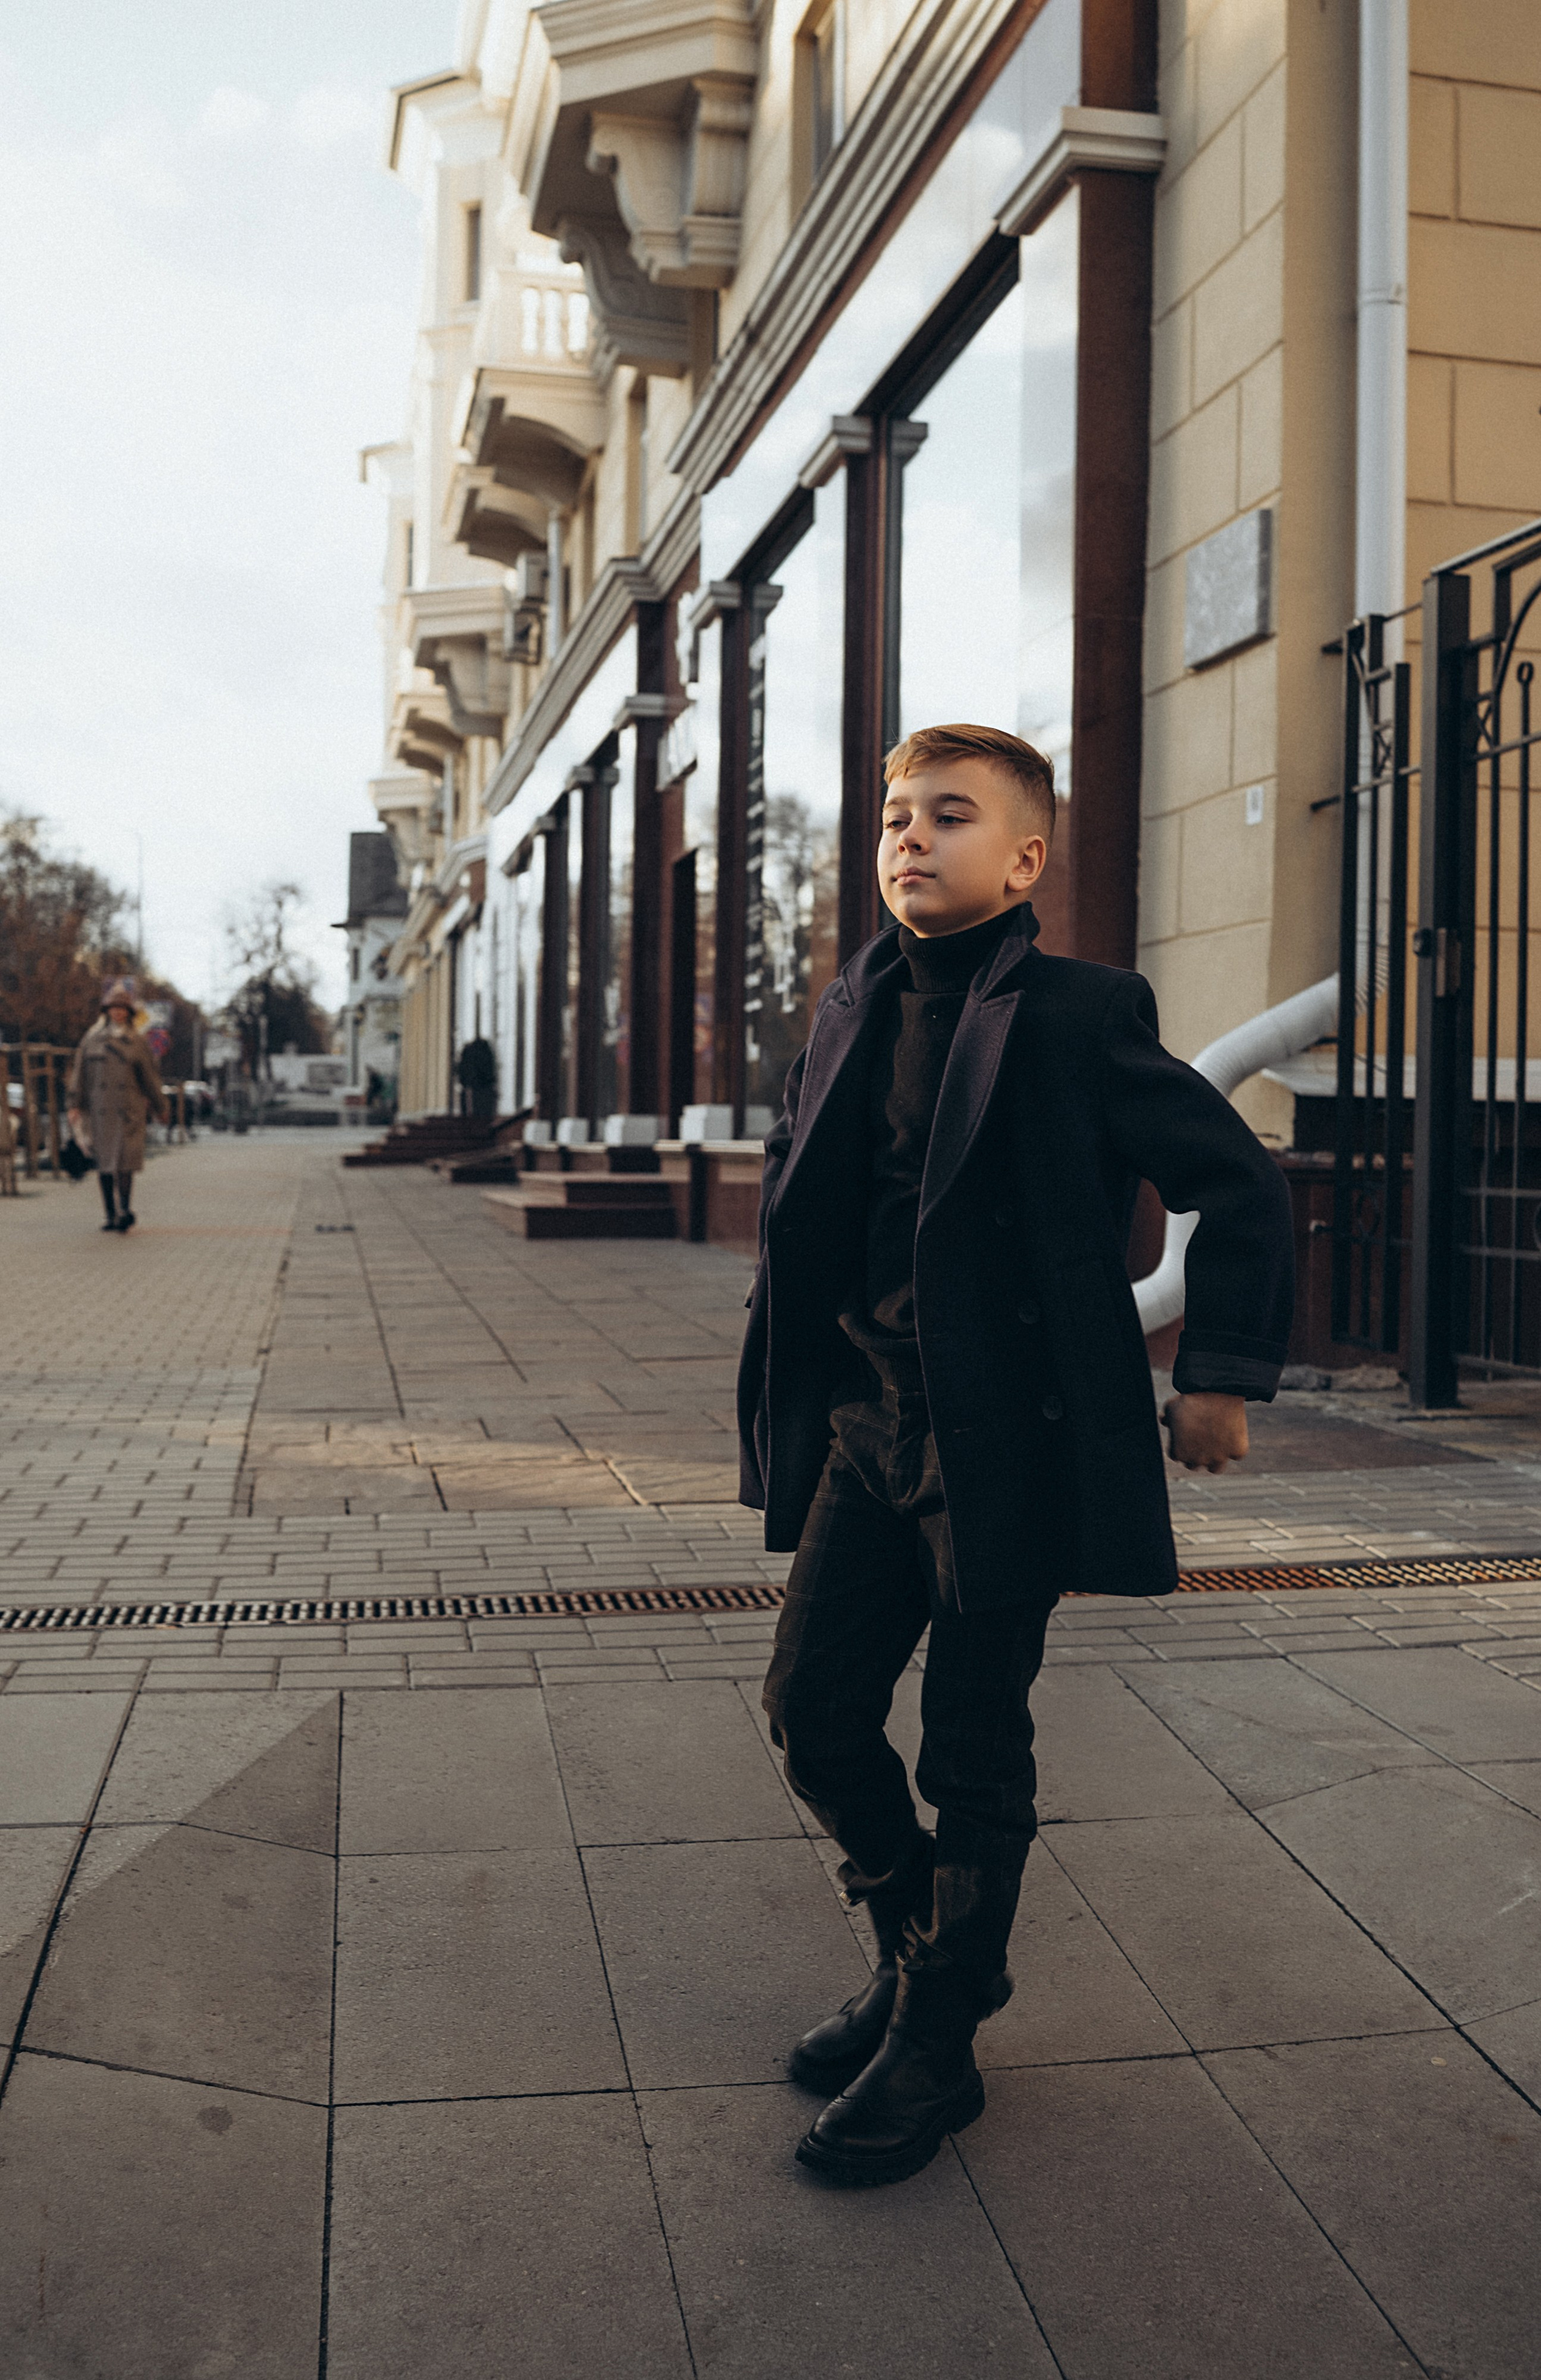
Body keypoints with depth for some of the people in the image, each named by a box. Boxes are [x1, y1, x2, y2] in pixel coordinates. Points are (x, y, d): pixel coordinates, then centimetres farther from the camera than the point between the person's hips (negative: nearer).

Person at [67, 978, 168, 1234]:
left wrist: (159, 1109, 16)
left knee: (123, 1160, -15)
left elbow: (150, 1078, 12)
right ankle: (112, 1215, 11)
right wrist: (74, 1105, 2)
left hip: (129, 1110, -2)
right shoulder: (93, 1040, 9)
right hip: (100, 1110, 2)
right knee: (103, 1164, 5)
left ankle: (125, 1210, -17)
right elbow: (79, 1073, 9)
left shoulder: (138, 1042, 7)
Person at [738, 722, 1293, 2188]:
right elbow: (801, 1202, 20)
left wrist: (1222, 1374, -7)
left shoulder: (1078, 1018, -9)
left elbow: (1241, 1187, -4)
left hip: (1011, 1437, -6)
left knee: (975, 1750, 5)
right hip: (868, 1422, 6)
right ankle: (925, 1956, 34)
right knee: (812, 1709, 8)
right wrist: (789, 1384, 16)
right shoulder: (854, 1013, 9)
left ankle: (936, 2047, 24)